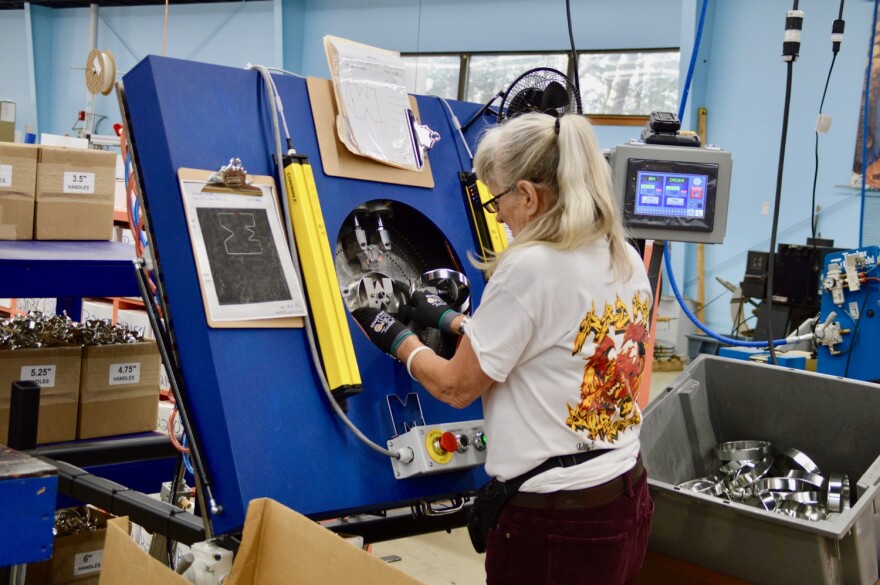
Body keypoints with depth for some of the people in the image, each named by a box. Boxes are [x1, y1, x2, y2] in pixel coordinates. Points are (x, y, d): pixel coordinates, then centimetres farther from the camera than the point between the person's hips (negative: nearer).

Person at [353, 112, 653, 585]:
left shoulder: (530, 267, -20)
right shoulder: (628, 261, 4)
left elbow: (456, 387, -9)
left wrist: (398, 339, 8)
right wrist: (450, 320, 22)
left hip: (554, 521, -8)